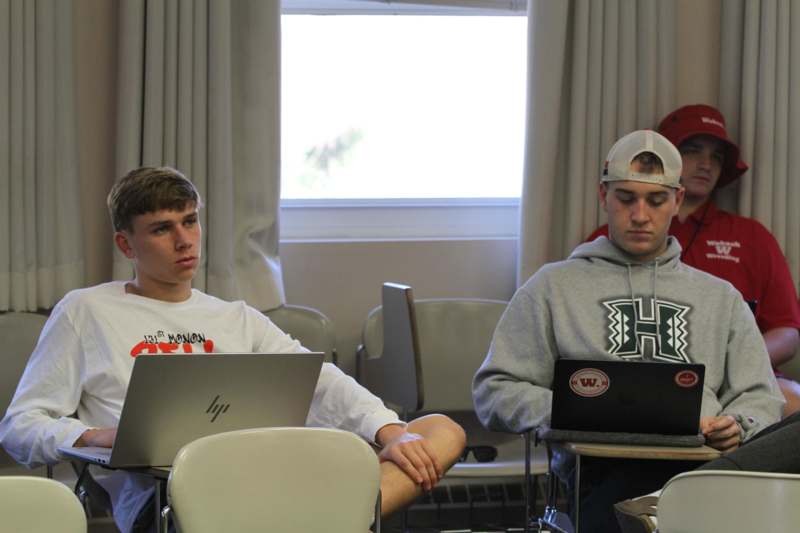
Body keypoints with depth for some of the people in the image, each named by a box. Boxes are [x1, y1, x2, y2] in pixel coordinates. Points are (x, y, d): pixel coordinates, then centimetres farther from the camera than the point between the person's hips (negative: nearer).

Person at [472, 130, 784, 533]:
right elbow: (494, 390, 16)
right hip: (604, 466, -3)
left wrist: (737, 426, 0)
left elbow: (760, 397, 26)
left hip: (703, 461, 4)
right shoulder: (552, 287, 22)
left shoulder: (721, 298, 30)